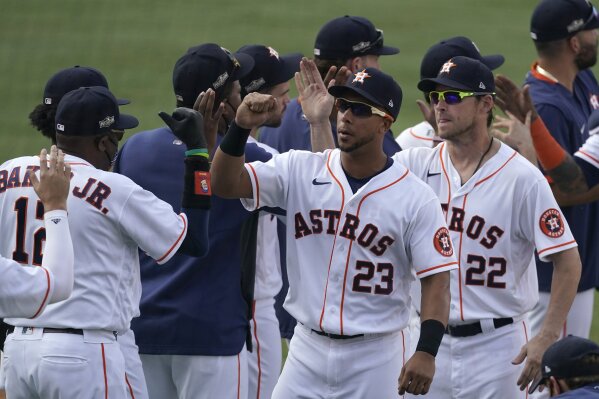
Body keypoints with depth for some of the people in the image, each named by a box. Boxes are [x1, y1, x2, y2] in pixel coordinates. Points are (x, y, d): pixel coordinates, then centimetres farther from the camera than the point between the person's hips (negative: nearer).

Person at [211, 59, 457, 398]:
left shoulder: (417, 199, -7)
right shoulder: (299, 170, 1)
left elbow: (437, 280, -9)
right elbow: (225, 183, -7)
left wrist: (427, 353, -21)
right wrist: (241, 128, -25)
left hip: (375, 357, -3)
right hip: (307, 351, 3)